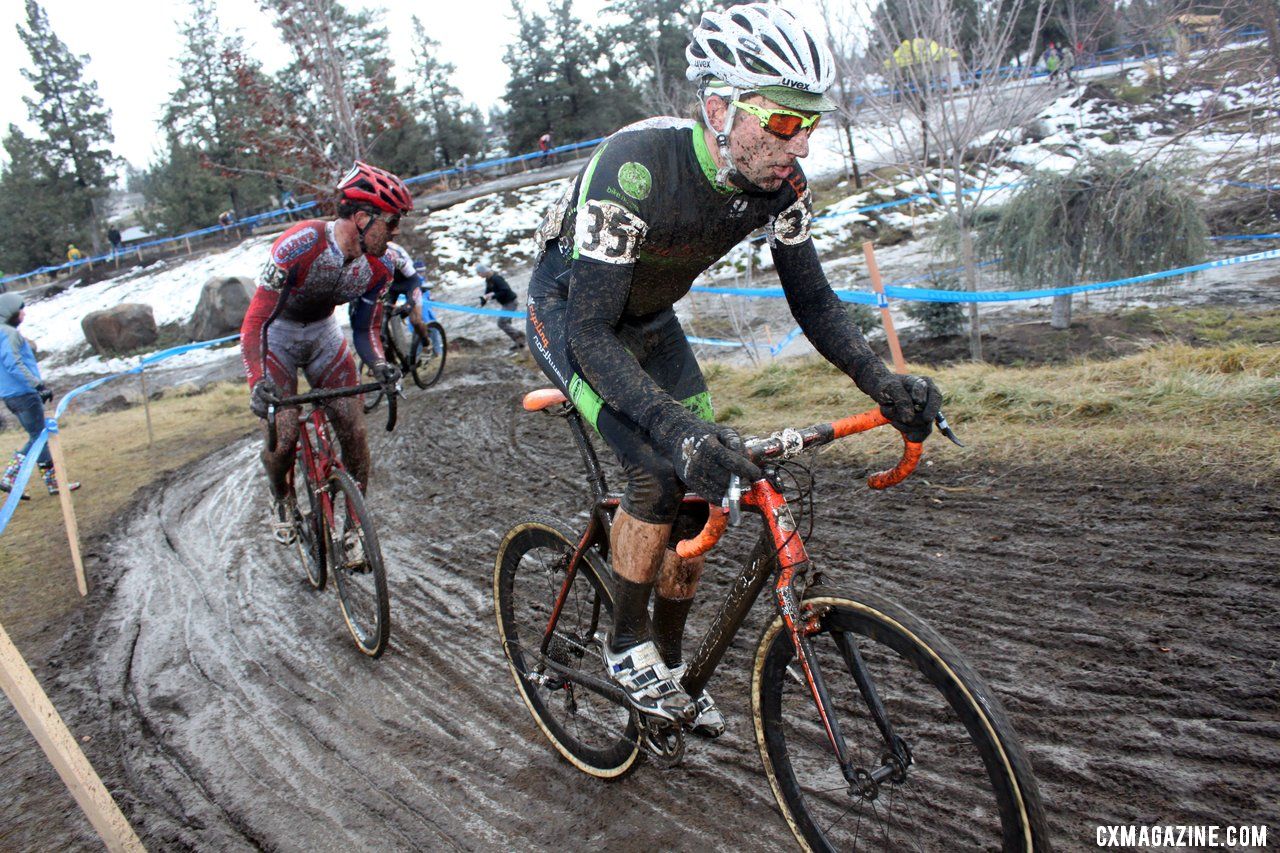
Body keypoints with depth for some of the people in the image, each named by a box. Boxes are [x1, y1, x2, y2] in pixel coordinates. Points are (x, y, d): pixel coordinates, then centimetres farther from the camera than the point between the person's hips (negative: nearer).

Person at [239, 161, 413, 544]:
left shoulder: (379, 264, -17)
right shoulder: (300, 244, -33)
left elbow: (365, 329, -7)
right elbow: (255, 321, -32)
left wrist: (379, 365, -28)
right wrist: (259, 382, -45)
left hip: (324, 332, 4)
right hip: (276, 333, -4)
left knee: (353, 429, -8)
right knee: (285, 436, -13)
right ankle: (280, 499, 21)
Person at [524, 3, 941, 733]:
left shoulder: (780, 184, -19)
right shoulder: (638, 167, -38)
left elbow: (812, 299, -9)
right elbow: (590, 331, -40)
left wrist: (882, 381, -24)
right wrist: (678, 431, -52)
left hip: (648, 319, 6)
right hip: (569, 313, -6)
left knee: (708, 487, 0)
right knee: (661, 471, -24)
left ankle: (670, 661, 21)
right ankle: (626, 645, 1)